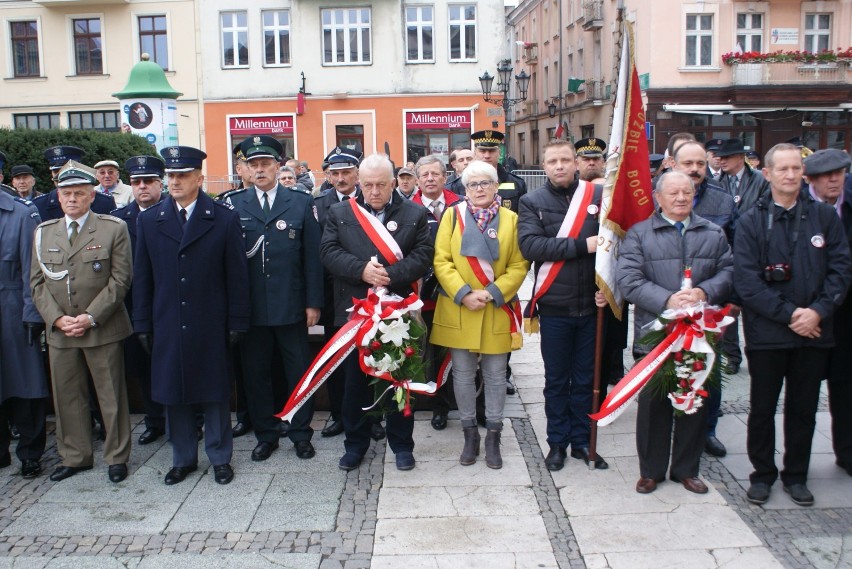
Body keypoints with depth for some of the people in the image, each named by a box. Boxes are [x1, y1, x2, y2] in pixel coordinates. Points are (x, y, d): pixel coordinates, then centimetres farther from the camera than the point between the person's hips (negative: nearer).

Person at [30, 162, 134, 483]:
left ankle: (117, 457, 19)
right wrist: (56, 318, -8)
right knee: (66, 397, 12)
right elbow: (37, 282, 7)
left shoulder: (114, 229, -2)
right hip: (59, 331, 4)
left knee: (112, 396, 5)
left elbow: (120, 279, -7)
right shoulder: (44, 233, 10)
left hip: (103, 329, -4)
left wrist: (91, 317, -15)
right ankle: (75, 457, 27)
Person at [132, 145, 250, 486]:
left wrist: (237, 323, -5)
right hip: (167, 327, 3)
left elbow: (237, 276, -3)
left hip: (211, 328, -2)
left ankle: (220, 458, 23)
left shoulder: (224, 219, -2)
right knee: (173, 395, 11)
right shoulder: (149, 220, 6)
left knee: (215, 394, 8)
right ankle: (183, 459, 27)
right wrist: (142, 325, 4)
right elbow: (142, 277, 7)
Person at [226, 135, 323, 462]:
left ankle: (301, 433, 24)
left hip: (291, 307, -1)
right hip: (250, 308, 1)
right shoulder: (234, 205, 3)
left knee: (299, 372, 8)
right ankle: (265, 435, 26)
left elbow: (312, 257, 1)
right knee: (255, 374, 10)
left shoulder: (301, 203, 3)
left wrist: (313, 302, -3)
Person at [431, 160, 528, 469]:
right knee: (463, 374, 7)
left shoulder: (510, 219, 2)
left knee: (495, 375, 7)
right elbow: (442, 261, -3)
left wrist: (492, 293, -14)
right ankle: (470, 432, 21)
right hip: (458, 311, 0)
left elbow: (519, 266, -2)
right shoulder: (452, 215, 3)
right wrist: (464, 294, -15)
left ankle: (493, 435, 19)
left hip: (497, 311, 0)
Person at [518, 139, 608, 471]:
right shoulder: (533, 202, -1)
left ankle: (581, 441, 28)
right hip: (554, 306, -1)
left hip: (591, 304, 1)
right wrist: (582, 246, -20)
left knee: (585, 378, 13)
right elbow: (530, 245, -15)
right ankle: (557, 442, 26)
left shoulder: (598, 195, 0)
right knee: (557, 379, 12)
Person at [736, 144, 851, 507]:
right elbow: (746, 280, -10)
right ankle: (762, 474, 25)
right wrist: (788, 314, -15)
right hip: (766, 333, -2)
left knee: (803, 408, 12)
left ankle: (796, 475, 28)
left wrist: (818, 310, -13)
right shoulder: (751, 222, -3)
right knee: (762, 408, 8)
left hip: (815, 332, 2)